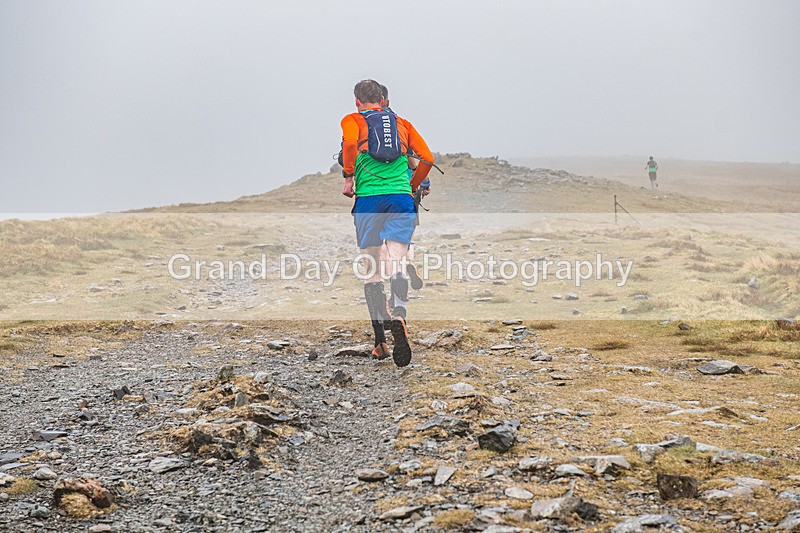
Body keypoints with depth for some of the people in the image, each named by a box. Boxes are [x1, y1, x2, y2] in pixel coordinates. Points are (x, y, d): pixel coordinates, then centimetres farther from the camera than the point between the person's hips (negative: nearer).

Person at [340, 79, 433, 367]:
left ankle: (381, 342, 4)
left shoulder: (352, 120, 11)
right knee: (397, 265, -8)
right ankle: (398, 317, -39)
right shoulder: (402, 123, 20)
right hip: (401, 198, 1)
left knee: (372, 270, 6)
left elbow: (350, 142, -13)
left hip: (368, 199, -1)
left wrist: (349, 177, -3)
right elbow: (427, 158, 12)